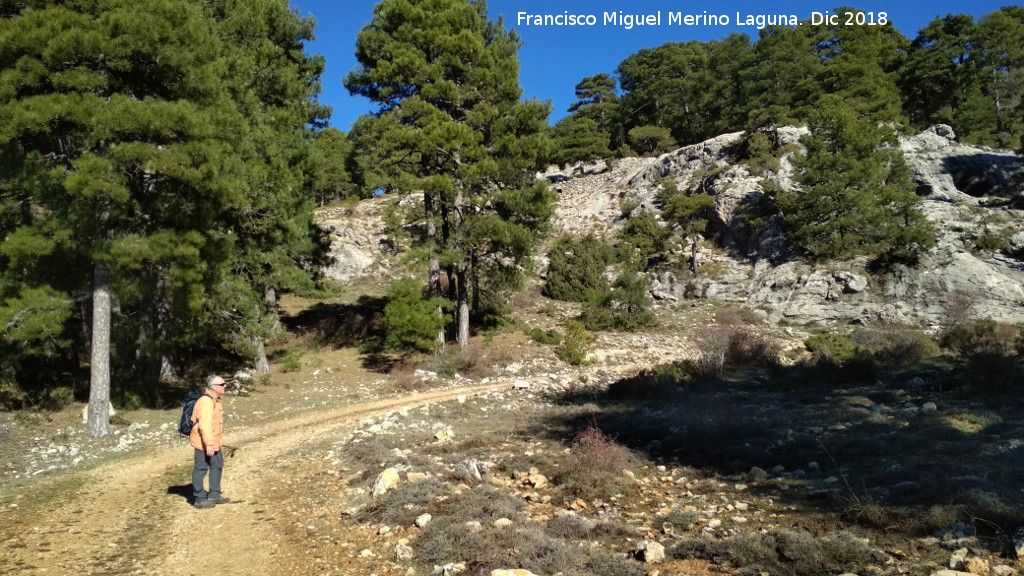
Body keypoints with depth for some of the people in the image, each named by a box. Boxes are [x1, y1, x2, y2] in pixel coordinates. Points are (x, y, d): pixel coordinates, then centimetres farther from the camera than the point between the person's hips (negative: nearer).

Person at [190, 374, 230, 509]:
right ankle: (199, 499, 10)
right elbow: (204, 424, -27)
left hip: (213, 443, 11)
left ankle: (214, 495, 29)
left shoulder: (215, 400, 12)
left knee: (217, 465, 18)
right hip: (204, 444, -11)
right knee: (201, 469, 0)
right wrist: (208, 444, -29)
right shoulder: (206, 401, -21)